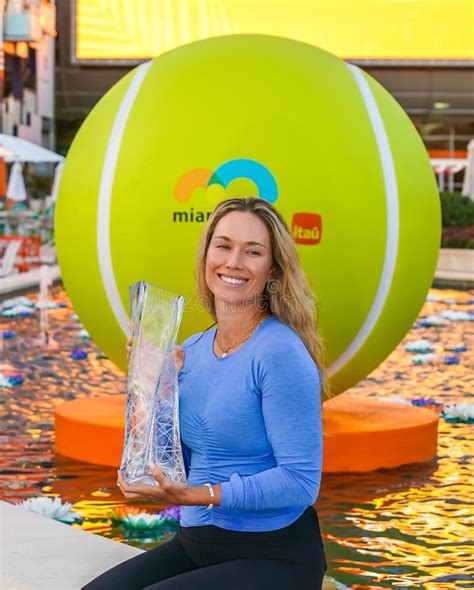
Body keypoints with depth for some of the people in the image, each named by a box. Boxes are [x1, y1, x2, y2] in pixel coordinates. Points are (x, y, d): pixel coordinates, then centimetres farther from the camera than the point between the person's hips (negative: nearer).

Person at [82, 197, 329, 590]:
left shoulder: (280, 352, -16)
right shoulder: (192, 350, 6)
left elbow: (300, 481, -18)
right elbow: (177, 464, 12)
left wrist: (199, 495, -24)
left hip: (274, 556, -6)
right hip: (195, 542, 6)